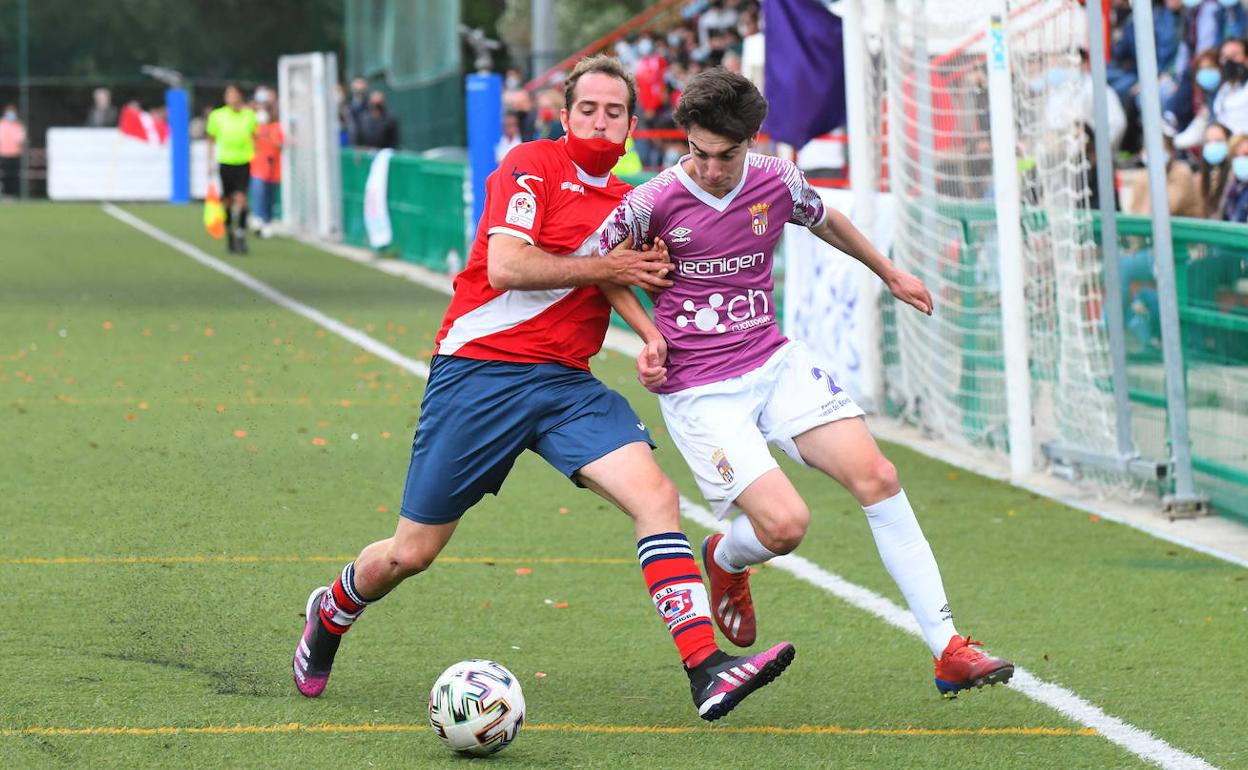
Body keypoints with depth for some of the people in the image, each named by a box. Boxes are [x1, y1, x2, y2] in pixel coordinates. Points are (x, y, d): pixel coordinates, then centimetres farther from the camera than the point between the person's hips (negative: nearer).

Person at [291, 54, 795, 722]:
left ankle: (706, 669, -27)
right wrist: (608, 269, -13)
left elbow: (650, 283, 25)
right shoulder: (533, 164, -6)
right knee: (411, 554, 3)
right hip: (478, 370, -5)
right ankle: (330, 614, 36)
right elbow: (505, 267, -18)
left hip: (565, 383, 5)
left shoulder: (627, 201, 14)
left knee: (655, 494, -20)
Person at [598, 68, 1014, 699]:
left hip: (775, 362, 4)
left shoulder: (776, 182, -2)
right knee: (785, 524, -19)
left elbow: (823, 220, 22)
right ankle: (725, 561, 22)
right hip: (697, 390, -4)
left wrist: (890, 273, 34)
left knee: (875, 477, -13)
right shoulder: (654, 202, -14)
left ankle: (947, 649, -11)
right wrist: (650, 336, -7)